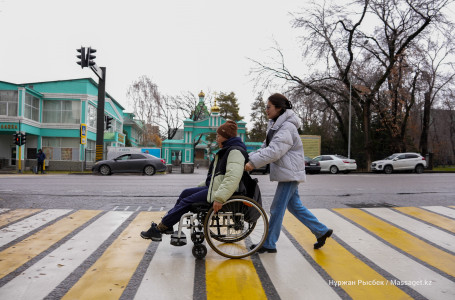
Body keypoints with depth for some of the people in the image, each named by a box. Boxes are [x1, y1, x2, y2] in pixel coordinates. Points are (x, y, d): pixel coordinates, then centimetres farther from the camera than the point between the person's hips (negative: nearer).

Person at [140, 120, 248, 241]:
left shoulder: (235, 151, -15)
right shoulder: (226, 151, 20)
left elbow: (233, 178, -30)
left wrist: (219, 198, -35)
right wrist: (200, 186, 22)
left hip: (219, 190, -10)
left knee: (187, 202, -11)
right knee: (186, 193, 9)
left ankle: (159, 229, -3)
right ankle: (167, 225, 13)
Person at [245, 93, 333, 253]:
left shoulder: (287, 128, -17)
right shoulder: (275, 125, 14)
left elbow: (274, 151, -27)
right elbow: (266, 147, 14)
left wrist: (253, 162, -27)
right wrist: (249, 157, 0)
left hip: (290, 173, -10)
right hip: (287, 173, 10)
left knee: (277, 208, -3)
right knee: (295, 206, 17)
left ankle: (269, 244, 8)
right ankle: (321, 231, 28)